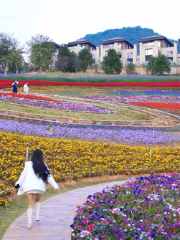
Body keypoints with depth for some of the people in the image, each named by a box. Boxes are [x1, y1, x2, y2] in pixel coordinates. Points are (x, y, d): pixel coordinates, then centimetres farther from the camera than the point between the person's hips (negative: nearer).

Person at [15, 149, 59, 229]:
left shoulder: (28, 164, 3)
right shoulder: (43, 165, 6)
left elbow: (23, 175, 0)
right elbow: (49, 177, 5)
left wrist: (18, 183, 4)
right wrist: (56, 186, 7)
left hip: (29, 186, -1)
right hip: (39, 186, 1)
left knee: (30, 205, 2)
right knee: (37, 201, 28)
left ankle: (29, 223, -11)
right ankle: (37, 216, 14)